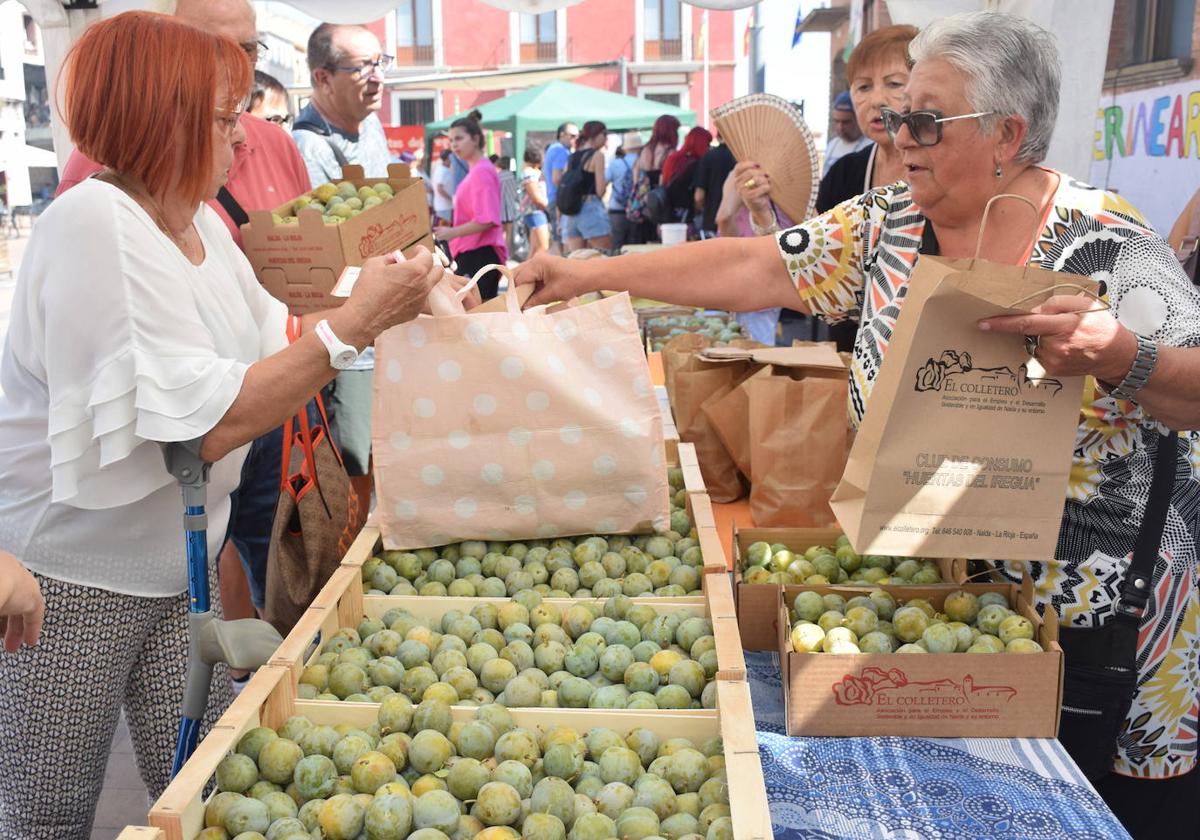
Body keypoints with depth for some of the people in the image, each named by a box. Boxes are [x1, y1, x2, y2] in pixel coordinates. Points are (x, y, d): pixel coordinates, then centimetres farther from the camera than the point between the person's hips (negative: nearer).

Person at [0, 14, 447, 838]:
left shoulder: (201, 222, 4)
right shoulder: (95, 227, -23)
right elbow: (206, 424, -29)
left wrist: (384, 301, 1)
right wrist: (352, 323, -26)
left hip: (176, 566, 7)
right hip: (69, 577, -7)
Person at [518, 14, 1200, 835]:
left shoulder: (1103, 243, -15)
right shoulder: (886, 224, -1)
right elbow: (755, 267, -2)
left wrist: (1117, 357, -36)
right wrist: (592, 273, -4)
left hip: (1098, 607, -4)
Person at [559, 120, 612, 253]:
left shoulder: (572, 157, 16)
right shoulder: (597, 155, -3)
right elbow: (600, 190, -11)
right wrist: (607, 183, 11)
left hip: (570, 212, 7)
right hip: (591, 209, -7)